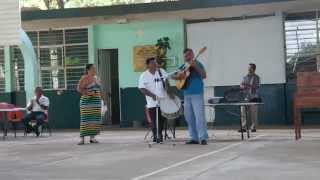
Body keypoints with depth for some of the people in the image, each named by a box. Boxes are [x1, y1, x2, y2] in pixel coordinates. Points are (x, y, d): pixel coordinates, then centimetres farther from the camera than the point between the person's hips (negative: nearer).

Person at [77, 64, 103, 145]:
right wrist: (89, 93, -21)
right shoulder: (84, 78, -5)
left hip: (96, 102, 7)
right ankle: (82, 138, -11)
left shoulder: (96, 78, 16)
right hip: (87, 101, -7)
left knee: (95, 119, 3)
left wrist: (100, 98, 15)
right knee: (85, 119, -10)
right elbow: (79, 89, -11)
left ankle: (92, 137, 8)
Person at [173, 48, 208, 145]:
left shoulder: (197, 64, -2)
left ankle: (203, 138, -13)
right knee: (189, 117, 8)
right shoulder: (183, 67, 15)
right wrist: (178, 76, -6)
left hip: (197, 94, -7)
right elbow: (174, 76, 17)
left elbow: (204, 75, -16)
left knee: (199, 116, -13)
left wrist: (195, 66, -26)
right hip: (187, 95, 7)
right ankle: (194, 138, 15)